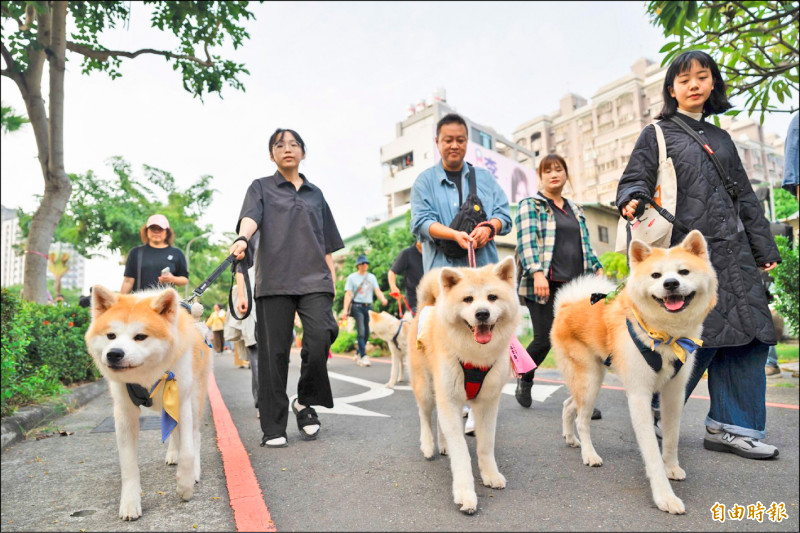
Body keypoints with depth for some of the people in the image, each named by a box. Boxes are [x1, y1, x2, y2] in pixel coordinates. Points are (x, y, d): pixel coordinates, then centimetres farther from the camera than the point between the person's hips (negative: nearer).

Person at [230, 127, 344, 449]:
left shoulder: (315, 193, 22)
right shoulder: (261, 187, 15)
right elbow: (250, 216, -8)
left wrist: (332, 281, 12)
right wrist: (242, 238, -30)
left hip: (314, 279, 2)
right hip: (274, 279, -1)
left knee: (320, 336, -19)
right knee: (274, 351, -3)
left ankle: (305, 403, 5)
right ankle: (273, 427, 8)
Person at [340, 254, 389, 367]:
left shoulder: (372, 277, 14)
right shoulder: (352, 277, 4)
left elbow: (377, 291, 4)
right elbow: (348, 294, -1)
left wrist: (383, 299, -17)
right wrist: (345, 309, -11)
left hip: (369, 306, 4)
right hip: (357, 306, -4)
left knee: (367, 333, 6)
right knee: (361, 332, -14)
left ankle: (357, 354, 22)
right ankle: (363, 356, -15)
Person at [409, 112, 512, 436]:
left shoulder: (484, 178, 20)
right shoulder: (425, 181, 11)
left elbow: (504, 214, 13)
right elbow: (421, 221, -2)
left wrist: (489, 227, -11)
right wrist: (455, 235, -19)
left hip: (483, 269, 3)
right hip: (444, 270, -2)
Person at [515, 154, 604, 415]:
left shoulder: (575, 209, 22)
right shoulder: (530, 205, 3)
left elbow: (585, 244, 25)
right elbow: (526, 242, -9)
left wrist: (598, 269, 13)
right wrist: (537, 273, -20)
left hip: (575, 285, 5)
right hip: (545, 286, -5)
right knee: (544, 339, -3)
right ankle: (524, 378, 25)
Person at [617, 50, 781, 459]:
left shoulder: (721, 138, 22)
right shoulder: (657, 135, 7)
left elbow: (745, 197, 22)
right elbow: (634, 180, -2)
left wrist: (764, 248, 18)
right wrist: (632, 201, -26)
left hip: (733, 251, 6)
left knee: (750, 334, 2)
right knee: (698, 337, -9)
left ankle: (731, 427, 13)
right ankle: (655, 417, 9)